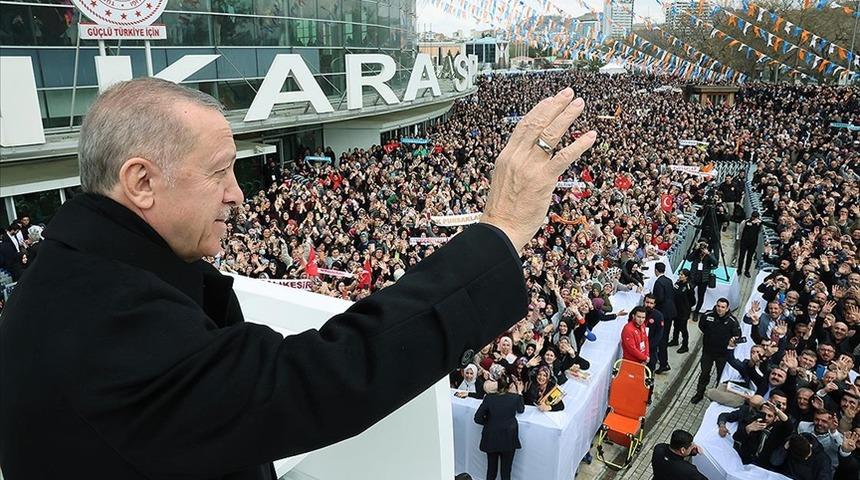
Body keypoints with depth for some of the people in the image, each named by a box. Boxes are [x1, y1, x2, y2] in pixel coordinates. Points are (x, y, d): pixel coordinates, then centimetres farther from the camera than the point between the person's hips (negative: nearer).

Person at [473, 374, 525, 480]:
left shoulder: (489, 398, -7)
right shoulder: (515, 397, -7)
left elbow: (478, 418, -8)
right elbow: (521, 410, 15)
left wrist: (490, 422, 7)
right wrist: (519, 393, 20)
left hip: (491, 439, 1)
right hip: (508, 439, -1)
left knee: (491, 469, 17)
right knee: (506, 471, 10)